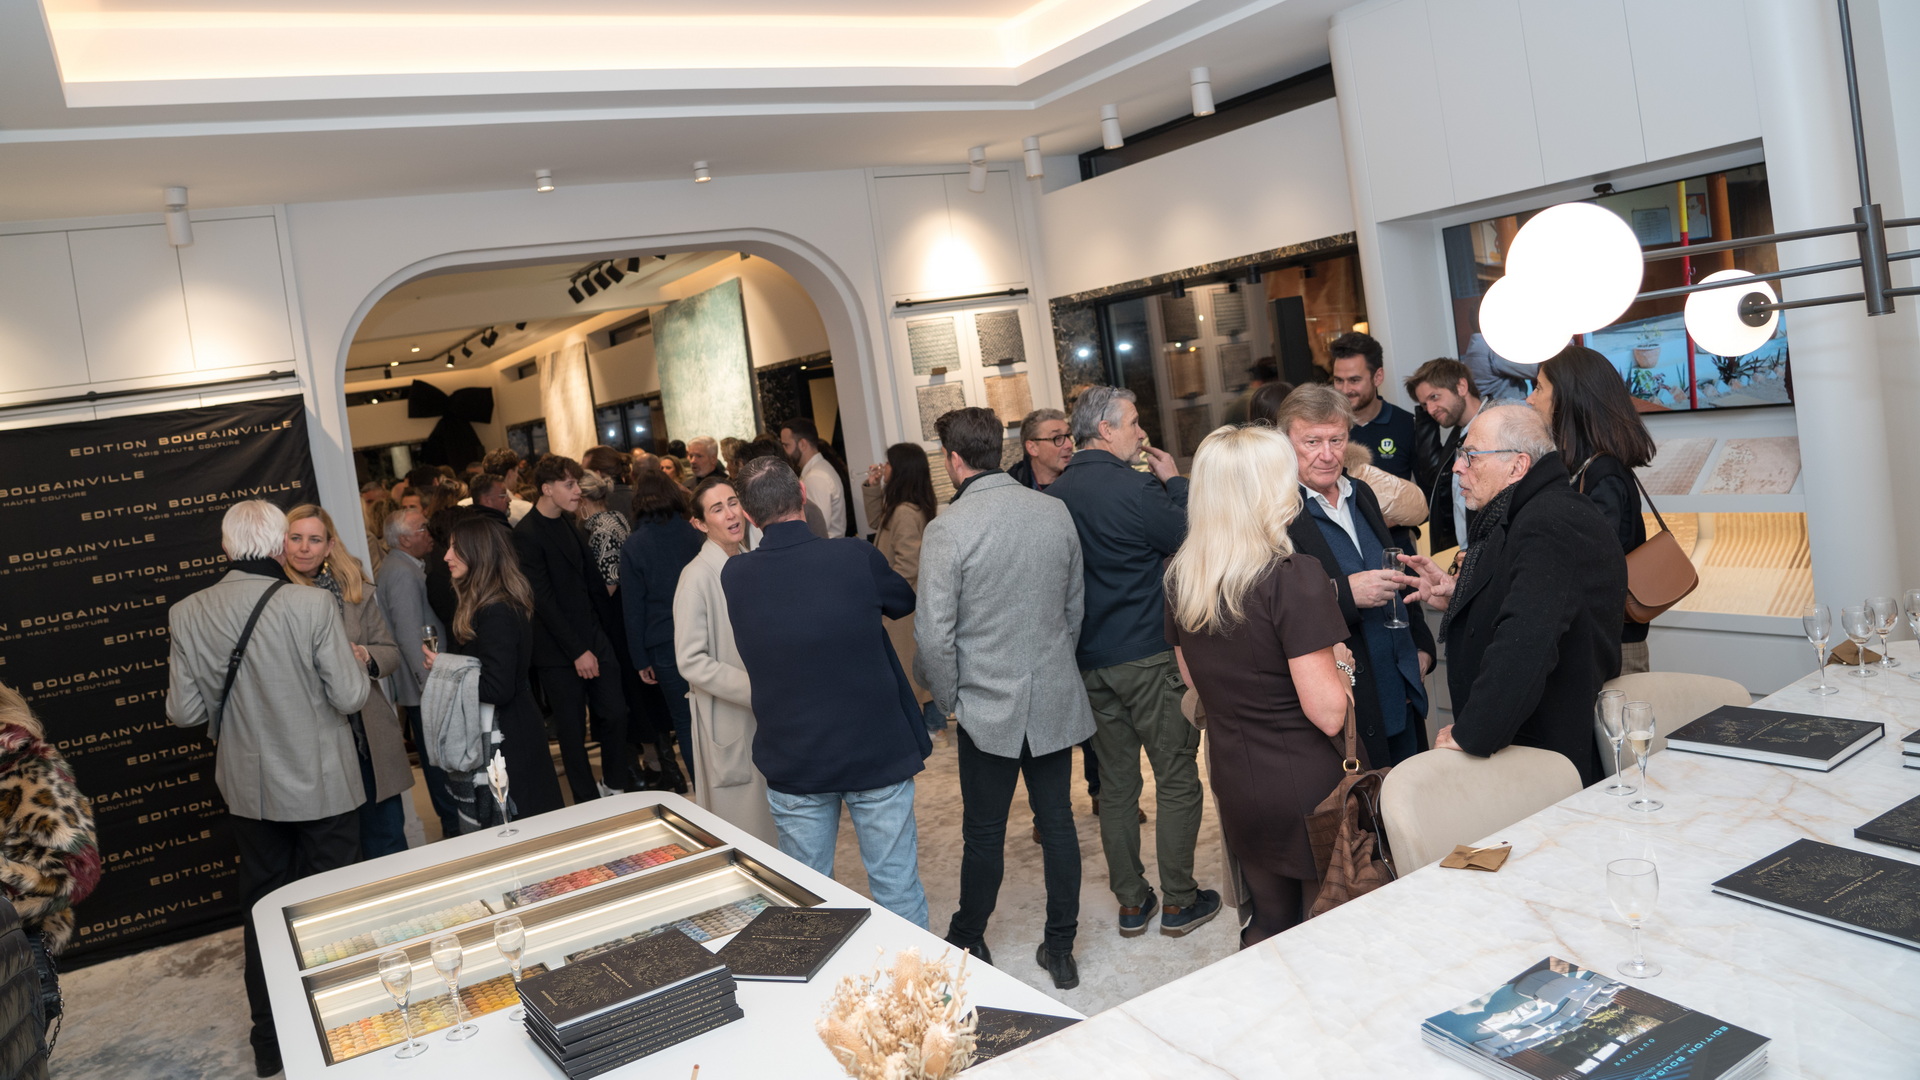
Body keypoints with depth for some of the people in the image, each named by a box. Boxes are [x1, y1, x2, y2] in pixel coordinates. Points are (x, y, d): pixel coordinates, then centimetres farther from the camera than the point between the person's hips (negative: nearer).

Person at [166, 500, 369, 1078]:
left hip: (250, 790, 4)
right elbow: (351, 695, -18)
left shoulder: (187, 615, -9)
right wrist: (351, 660, 2)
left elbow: (185, 712, -5)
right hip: (322, 786, -3)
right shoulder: (312, 605, -20)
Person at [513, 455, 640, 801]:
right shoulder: (526, 535, -14)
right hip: (559, 650, -7)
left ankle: (619, 787, 23)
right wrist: (577, 652, -17)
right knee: (573, 730, 4)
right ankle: (589, 803, 17)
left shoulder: (568, 524, 10)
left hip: (592, 638, 7)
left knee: (615, 713, 6)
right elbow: (543, 601, -17)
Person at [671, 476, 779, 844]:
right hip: (729, 719, -6)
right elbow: (690, 662, -17)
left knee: (777, 824, 14)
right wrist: (755, 690, -21)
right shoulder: (697, 577, -14)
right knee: (744, 830, 3)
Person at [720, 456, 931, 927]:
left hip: (793, 763, 2)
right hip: (878, 753, -2)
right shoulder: (857, 558, -15)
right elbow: (903, 601, 6)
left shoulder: (735, 577, -8)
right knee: (898, 891, 11)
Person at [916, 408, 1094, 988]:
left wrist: (948, 700, 0)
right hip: (1055, 700, 4)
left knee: (984, 832, 10)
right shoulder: (1055, 512, 0)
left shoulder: (948, 528, -16)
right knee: (1057, 821, 12)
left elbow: (935, 635, -15)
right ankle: (1061, 950, 24)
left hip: (989, 706, -4)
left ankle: (968, 942, 30)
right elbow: (1076, 604, 11)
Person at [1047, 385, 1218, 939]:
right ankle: (1180, 902, 14)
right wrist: (1176, 482, 4)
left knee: (1116, 785, 13)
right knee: (1177, 779, 6)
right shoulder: (1135, 487, -16)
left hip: (1090, 660, 6)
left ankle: (1131, 903, 22)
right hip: (1150, 656, -6)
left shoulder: (1054, 495, 4)